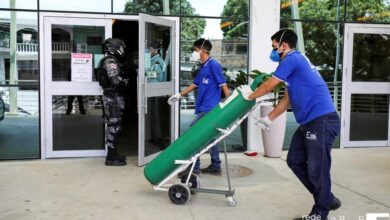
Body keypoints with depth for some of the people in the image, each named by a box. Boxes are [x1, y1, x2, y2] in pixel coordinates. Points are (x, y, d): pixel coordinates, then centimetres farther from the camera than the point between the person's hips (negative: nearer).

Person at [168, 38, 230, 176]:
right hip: (205, 108, 9)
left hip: (208, 109, -9)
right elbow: (195, 84, 26)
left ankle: (194, 168, -1)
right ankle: (215, 167, 20)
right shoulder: (203, 67, 17)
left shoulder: (213, 65, -10)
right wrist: (180, 95, 29)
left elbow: (223, 85, -13)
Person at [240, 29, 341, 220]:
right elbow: (287, 100, 22)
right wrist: (268, 119, 20)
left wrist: (249, 96, 10)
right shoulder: (294, 63, 21)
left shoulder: (293, 58, -9)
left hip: (322, 120, -10)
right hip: (309, 122, 10)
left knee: (317, 169, -2)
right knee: (295, 161, 14)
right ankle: (327, 199, 26)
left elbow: (269, 86, -6)